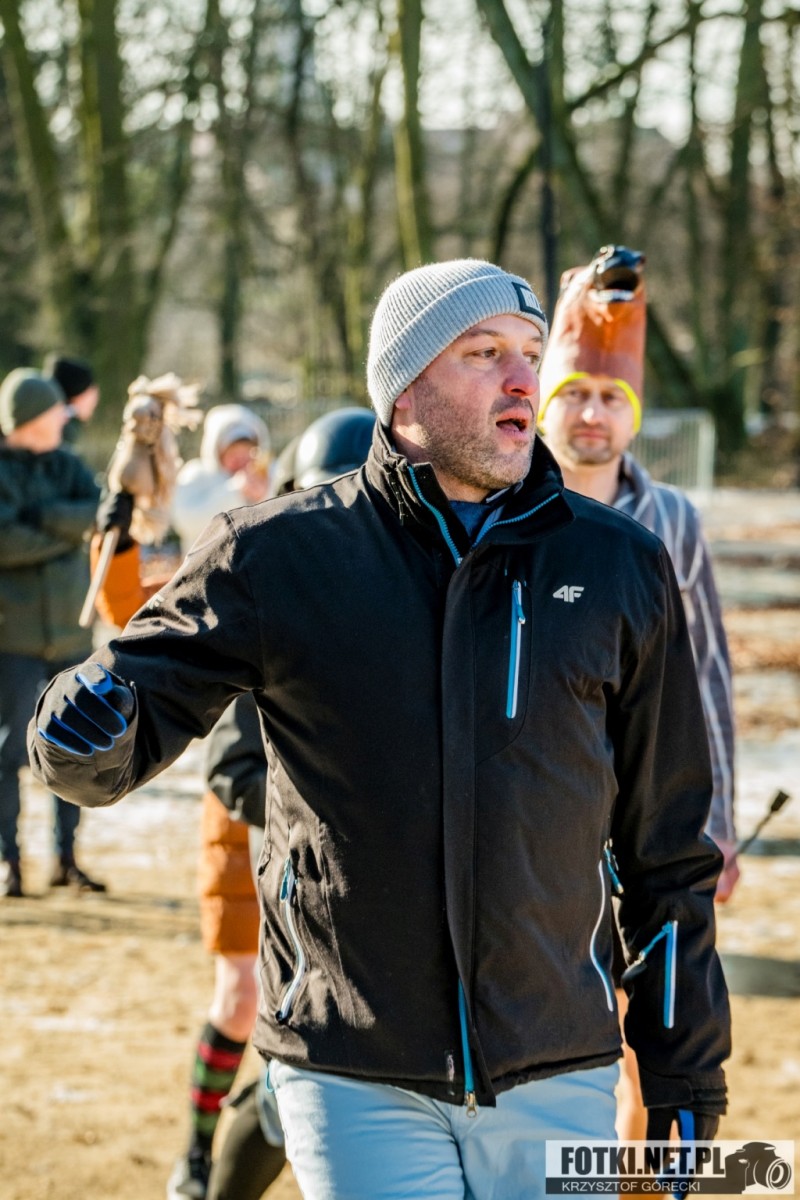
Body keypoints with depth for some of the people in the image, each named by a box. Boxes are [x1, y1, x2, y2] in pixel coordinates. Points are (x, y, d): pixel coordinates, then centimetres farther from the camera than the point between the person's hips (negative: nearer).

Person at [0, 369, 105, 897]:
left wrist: (44, 516, -18)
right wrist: (67, 533, -9)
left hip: (70, 630, 5)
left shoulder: (67, 466, 9)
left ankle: (66, 858, 17)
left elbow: (101, 512, -7)